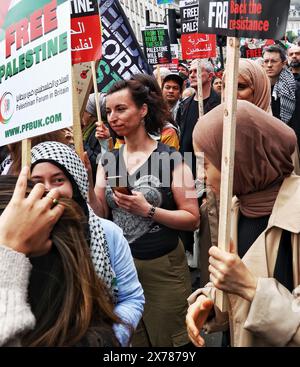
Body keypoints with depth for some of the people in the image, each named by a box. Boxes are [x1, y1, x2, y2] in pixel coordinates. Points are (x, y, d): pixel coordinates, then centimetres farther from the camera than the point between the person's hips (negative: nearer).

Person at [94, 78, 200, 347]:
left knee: (167, 340, 11)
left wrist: (148, 210, -23)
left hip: (163, 267, -4)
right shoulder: (108, 161, 5)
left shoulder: (171, 159, -10)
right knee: (129, 339, 18)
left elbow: (193, 219, -11)